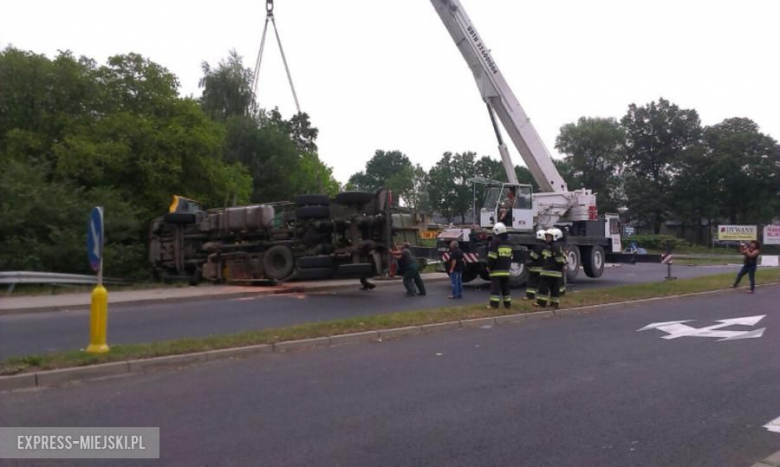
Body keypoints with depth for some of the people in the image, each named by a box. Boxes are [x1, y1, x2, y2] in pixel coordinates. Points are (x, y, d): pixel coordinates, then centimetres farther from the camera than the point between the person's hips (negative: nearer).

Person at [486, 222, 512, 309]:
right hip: (505, 269, 7)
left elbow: (492, 257, -14)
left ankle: (494, 304, -9)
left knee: (495, 287, -7)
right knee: (505, 287, 12)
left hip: (496, 270, -7)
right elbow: (510, 257, 19)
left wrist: (489, 267, -5)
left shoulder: (495, 241, -11)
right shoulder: (508, 242, 14)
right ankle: (507, 303, 14)